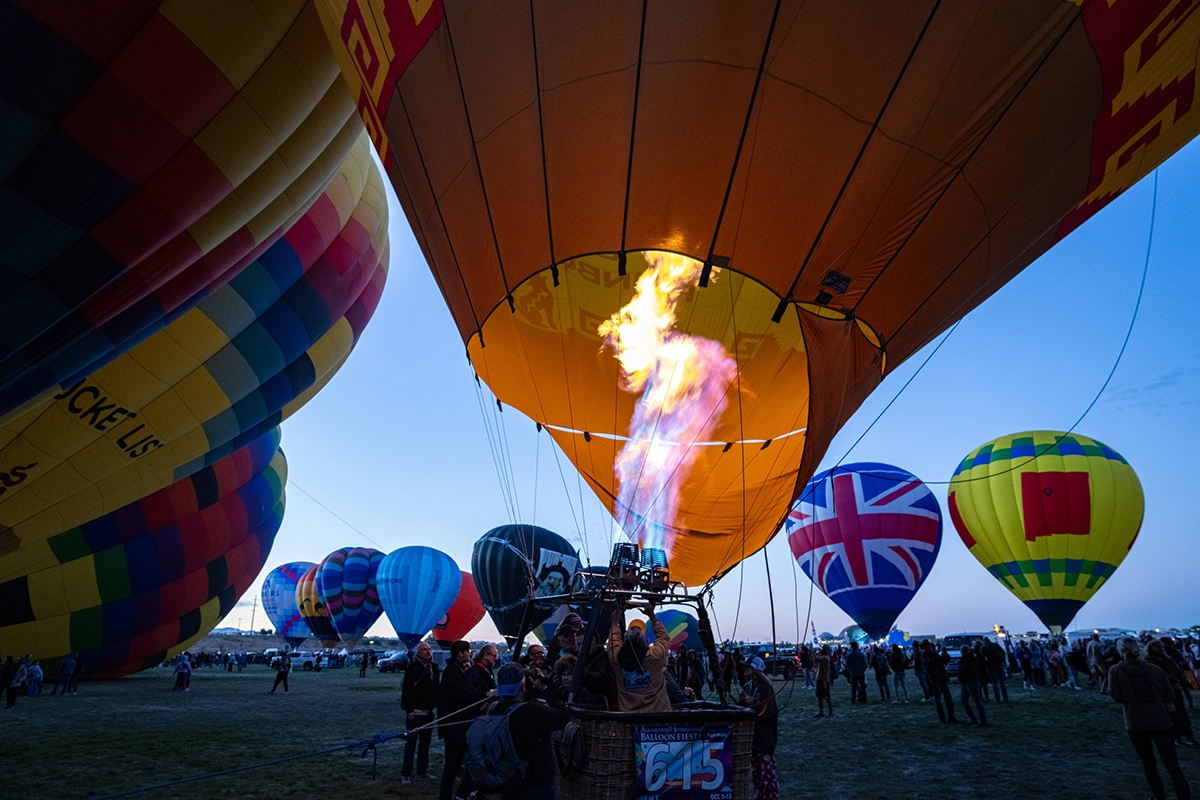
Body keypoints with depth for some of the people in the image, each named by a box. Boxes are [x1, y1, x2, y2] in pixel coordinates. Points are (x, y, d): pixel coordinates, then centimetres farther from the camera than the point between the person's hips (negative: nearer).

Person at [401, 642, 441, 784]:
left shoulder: (434, 668, 10)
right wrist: (409, 710, -17)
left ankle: (423, 770, 23)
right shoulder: (413, 667, -10)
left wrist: (436, 705, 11)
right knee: (411, 743, 0)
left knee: (425, 742, 13)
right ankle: (406, 774, 9)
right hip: (415, 712, -6)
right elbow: (407, 690, -14)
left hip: (429, 711, 6)